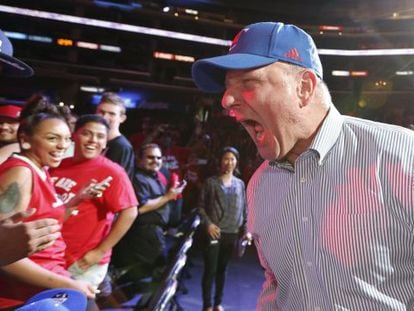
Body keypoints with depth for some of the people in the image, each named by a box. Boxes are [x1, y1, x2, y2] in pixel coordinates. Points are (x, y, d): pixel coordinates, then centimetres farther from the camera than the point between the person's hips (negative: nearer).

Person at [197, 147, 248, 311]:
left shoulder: (240, 184, 10)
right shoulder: (211, 182, 0)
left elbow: (244, 209, 12)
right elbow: (201, 206, 0)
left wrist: (245, 229, 4)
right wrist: (208, 223, -13)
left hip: (232, 233, 3)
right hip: (215, 232, -3)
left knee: (222, 269, 13)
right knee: (210, 270, -2)